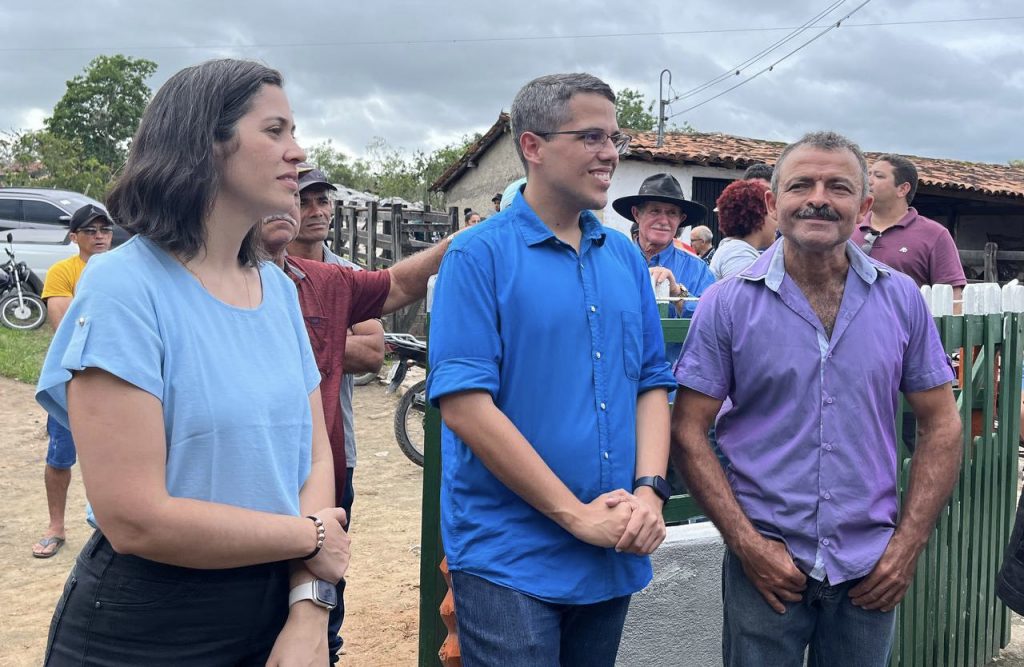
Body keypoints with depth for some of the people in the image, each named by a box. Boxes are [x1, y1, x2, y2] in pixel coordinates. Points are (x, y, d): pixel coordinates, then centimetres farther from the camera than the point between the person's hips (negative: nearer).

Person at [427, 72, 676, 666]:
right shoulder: (480, 255, -9)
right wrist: (576, 515, -16)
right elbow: (464, 404, -17)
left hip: (617, 557, 6)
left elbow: (653, 383, 9)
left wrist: (649, 490, -8)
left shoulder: (626, 257, 8)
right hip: (509, 557, -5)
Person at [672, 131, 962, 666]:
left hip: (872, 570, 2)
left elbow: (940, 426, 5)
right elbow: (688, 432, -7)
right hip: (765, 563, -2)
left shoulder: (902, 300, 1)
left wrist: (907, 547, -1)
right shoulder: (728, 304, -7)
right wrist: (748, 545, -12)